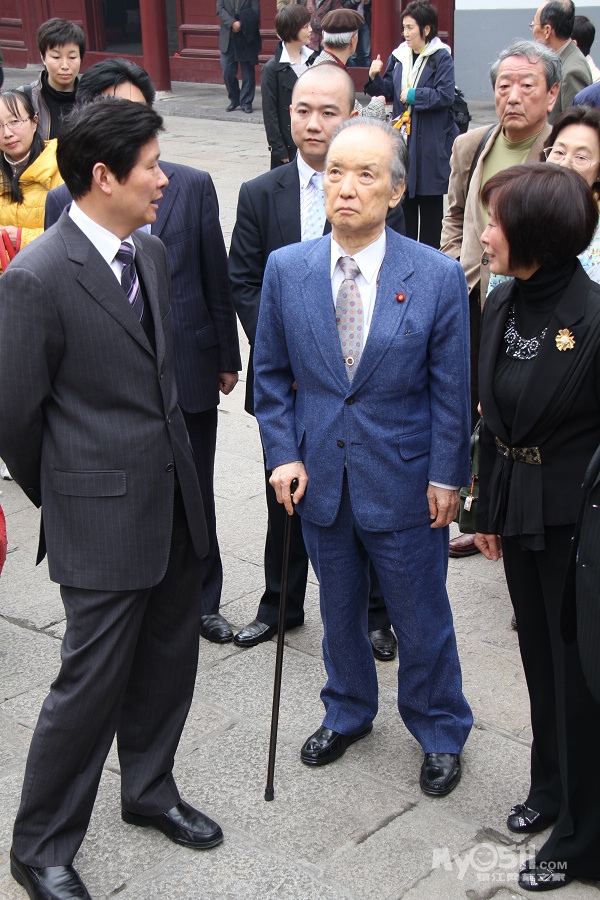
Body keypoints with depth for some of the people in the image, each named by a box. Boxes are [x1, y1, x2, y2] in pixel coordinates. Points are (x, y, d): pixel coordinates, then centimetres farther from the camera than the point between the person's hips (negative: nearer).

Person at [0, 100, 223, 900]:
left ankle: (149, 790, 42)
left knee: (168, 661, 19)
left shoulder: (151, 253, 6)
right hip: (103, 518, -7)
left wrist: (171, 464, 16)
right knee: (93, 682, 2)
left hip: (173, 502, 8)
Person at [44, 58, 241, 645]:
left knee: (195, 499, 15)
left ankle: (201, 603, 35)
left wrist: (227, 358, 5)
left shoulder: (193, 187, 0)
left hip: (188, 374, 1)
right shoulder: (65, 202, -3)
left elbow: (216, 280, 4)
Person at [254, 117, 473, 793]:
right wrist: (283, 453, -5)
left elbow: (450, 389, -6)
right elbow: (271, 374, 4)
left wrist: (446, 476, -7)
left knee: (421, 618, 12)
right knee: (338, 610, 21)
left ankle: (440, 734, 36)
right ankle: (347, 713, 46)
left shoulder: (439, 277, -11)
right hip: (319, 476, 3)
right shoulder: (286, 268, -5)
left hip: (404, 482, -2)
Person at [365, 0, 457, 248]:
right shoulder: (399, 56, 9)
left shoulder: (441, 58, -8)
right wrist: (375, 77, -4)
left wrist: (413, 95, -14)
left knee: (430, 201, 2)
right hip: (402, 138, 6)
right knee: (404, 198, 10)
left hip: (431, 141, -5)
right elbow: (389, 92, 13)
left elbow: (445, 96, -15)